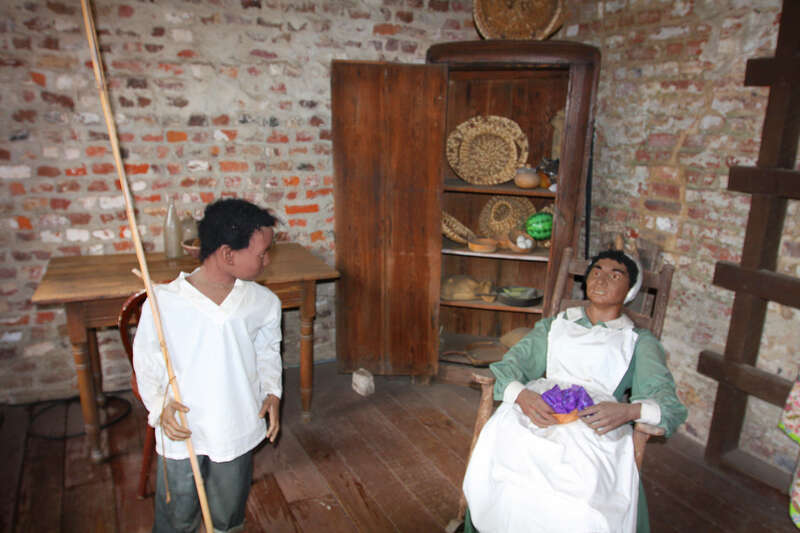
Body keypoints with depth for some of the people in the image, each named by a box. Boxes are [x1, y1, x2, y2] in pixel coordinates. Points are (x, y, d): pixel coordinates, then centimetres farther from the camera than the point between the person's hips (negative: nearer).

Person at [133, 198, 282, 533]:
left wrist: (272, 392, -6)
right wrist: (159, 405, -16)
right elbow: (145, 360, -4)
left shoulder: (263, 302, -9)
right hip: (180, 432, -2)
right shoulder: (164, 301, -18)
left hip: (237, 429, 2)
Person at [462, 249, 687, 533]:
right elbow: (511, 362, 12)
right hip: (540, 409, 2)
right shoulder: (555, 324, 26)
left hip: (595, 426, -1)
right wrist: (520, 394, -13)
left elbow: (669, 402, 6)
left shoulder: (639, 342, 21)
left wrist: (630, 410, -18)